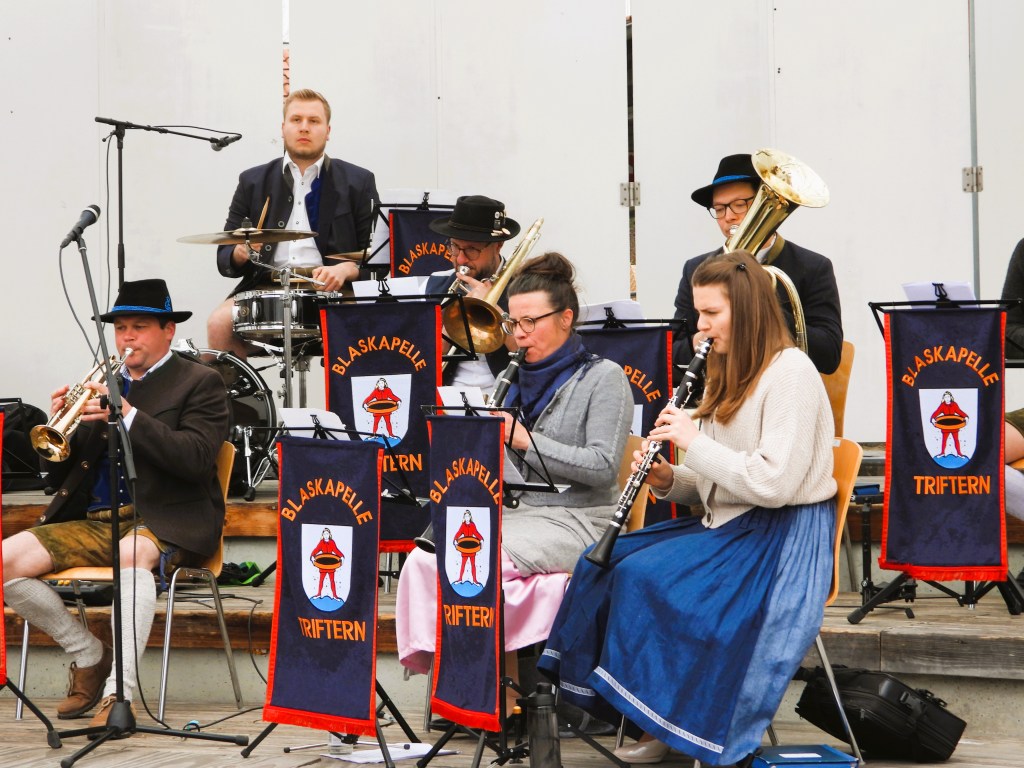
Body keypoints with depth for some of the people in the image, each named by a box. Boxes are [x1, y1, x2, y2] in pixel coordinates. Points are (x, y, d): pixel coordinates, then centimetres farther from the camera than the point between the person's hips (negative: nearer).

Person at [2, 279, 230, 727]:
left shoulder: (200, 383, 4)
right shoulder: (101, 387, 18)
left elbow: (197, 458, -14)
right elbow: (60, 478, 14)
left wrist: (128, 416, -21)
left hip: (166, 521, -6)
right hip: (96, 520, 6)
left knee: (133, 554, -40)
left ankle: (120, 692, -38)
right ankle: (89, 656, 2)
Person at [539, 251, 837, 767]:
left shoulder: (790, 374, -14)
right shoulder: (730, 375, 16)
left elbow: (774, 483, -24)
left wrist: (695, 442, -19)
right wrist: (669, 480, -3)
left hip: (783, 539, -10)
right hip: (729, 527, 10)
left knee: (645, 575, -24)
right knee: (602, 564, -6)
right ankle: (656, 724, -4)